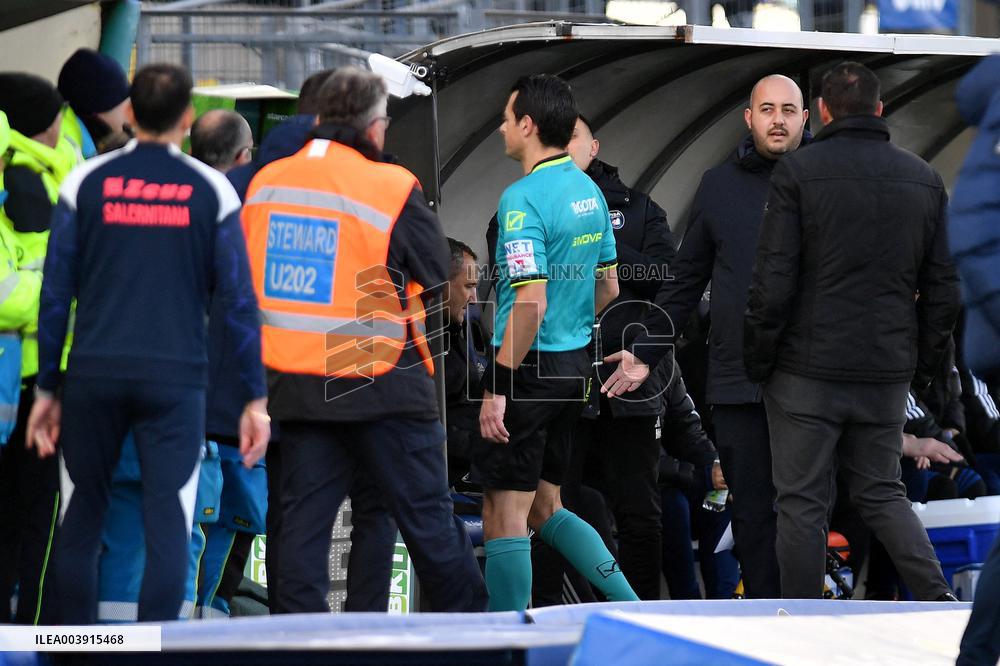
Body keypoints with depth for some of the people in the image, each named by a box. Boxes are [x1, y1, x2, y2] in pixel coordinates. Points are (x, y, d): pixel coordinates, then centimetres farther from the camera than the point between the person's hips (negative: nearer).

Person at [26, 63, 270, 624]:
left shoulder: (87, 182, 3)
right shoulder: (211, 189, 2)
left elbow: (56, 293, 3)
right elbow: (240, 300, 1)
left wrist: (47, 388, 8)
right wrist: (256, 398, 5)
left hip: (95, 373, 1)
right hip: (176, 378, -1)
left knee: (81, 520, 12)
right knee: (168, 525, -1)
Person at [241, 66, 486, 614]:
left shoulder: (264, 183, 4)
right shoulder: (391, 188, -12)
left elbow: (245, 275, 15)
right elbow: (436, 276, -3)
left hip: (294, 383, 4)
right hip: (382, 384, -4)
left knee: (304, 521, 7)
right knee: (427, 517, 6)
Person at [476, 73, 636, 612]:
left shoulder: (523, 199, -17)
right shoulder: (589, 191, 10)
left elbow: (531, 304, -23)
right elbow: (608, 288, 17)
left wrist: (496, 388, -19)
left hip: (529, 366, -9)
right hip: (574, 365, 9)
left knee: (505, 516, -2)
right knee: (543, 507, 18)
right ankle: (630, 607, 12)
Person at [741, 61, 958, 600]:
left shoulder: (798, 172, -8)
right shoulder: (925, 180, 7)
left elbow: (773, 283, -11)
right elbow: (943, 289, 9)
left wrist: (757, 361, -1)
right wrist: (924, 366, 17)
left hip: (808, 370, -4)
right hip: (888, 374, 4)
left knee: (803, 503, 4)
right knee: (882, 492, 17)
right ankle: (939, 602, 1)